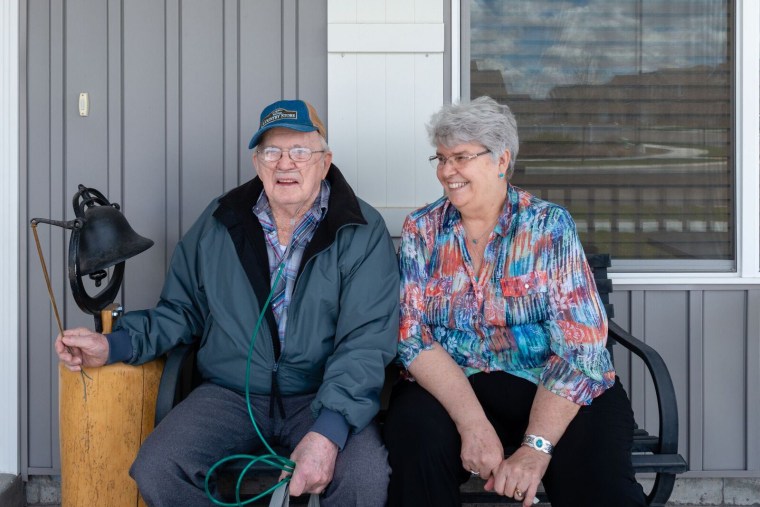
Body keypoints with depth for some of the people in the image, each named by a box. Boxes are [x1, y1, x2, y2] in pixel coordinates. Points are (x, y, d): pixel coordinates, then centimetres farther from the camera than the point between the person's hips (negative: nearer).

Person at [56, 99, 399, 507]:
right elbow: (181, 309, 17)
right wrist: (114, 345, -1)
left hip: (321, 397, -2)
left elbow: (366, 341, -14)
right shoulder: (218, 224, 7)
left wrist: (328, 431, -28)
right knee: (155, 471, -22)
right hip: (230, 394, 3)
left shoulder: (362, 233, -6)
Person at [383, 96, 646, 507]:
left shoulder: (550, 226, -2)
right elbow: (413, 336, -4)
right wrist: (473, 423, -21)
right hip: (451, 386, 2)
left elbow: (578, 345, -10)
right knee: (417, 436, -32)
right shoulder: (422, 230, 5)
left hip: (553, 390, -1)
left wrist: (536, 446, -24)